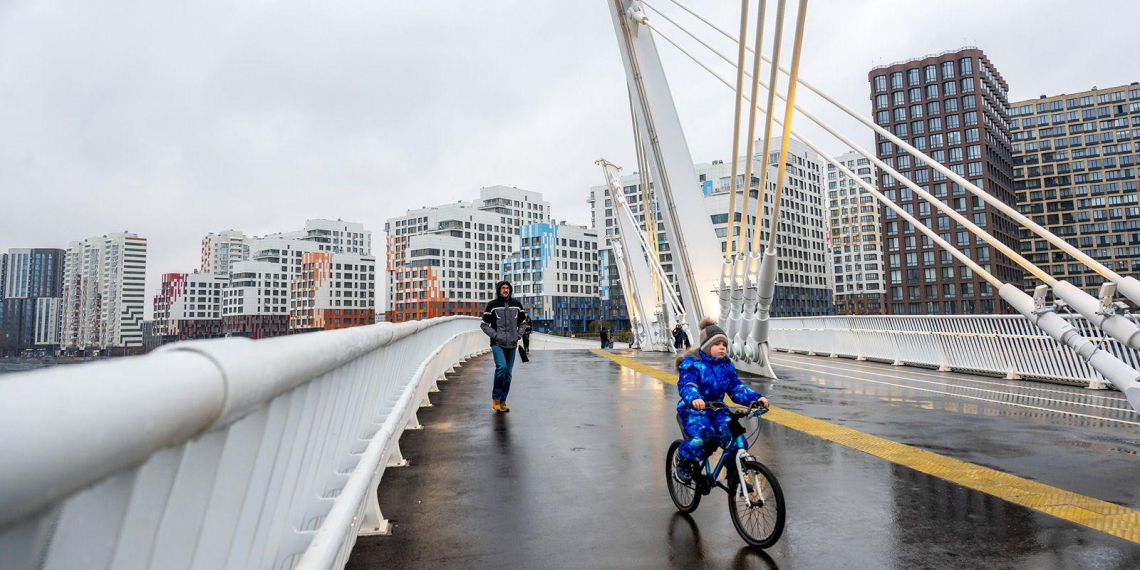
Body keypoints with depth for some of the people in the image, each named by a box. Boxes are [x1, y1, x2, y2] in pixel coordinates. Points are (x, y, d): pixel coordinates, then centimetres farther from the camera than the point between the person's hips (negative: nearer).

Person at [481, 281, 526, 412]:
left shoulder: (516, 304, 9)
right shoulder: (492, 305, 0)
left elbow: (523, 321, 19)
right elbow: (484, 324, 2)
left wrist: (518, 335, 5)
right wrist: (495, 335, -9)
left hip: (512, 344, 4)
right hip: (497, 344, -4)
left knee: (508, 373, 5)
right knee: (501, 367, -22)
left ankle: (503, 401, 17)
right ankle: (495, 397, -6)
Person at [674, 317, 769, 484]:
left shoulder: (727, 365, 8)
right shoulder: (692, 363, -11)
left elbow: (736, 388, 3)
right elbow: (686, 384, -26)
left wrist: (756, 398, -16)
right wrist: (694, 398, -50)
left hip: (717, 410, 5)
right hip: (693, 410, -5)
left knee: (732, 435, -21)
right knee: (704, 435, -32)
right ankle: (685, 463, -4)